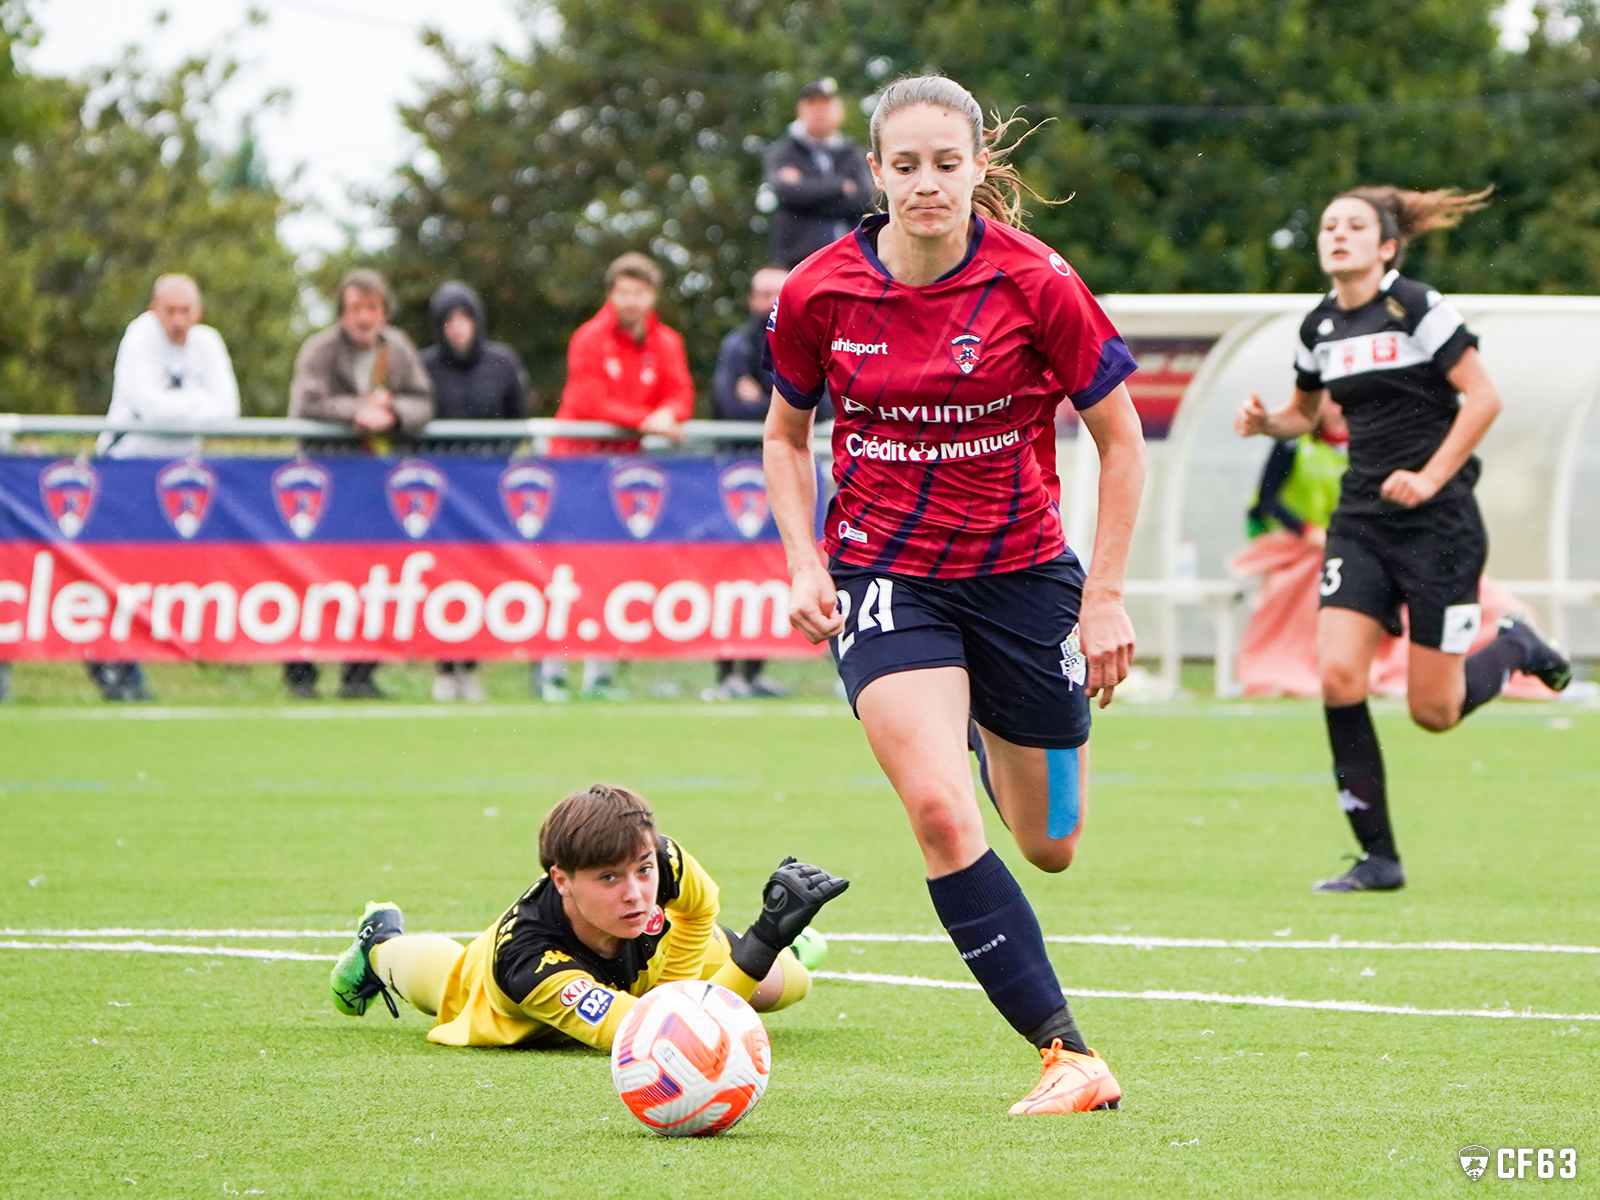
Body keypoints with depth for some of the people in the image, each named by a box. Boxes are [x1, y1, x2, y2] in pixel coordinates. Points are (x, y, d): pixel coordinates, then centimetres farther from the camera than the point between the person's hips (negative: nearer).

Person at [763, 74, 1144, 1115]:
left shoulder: (1036, 283, -14)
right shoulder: (821, 293, -8)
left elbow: (1121, 438, -3)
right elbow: (788, 436, 10)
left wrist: (1105, 597, -6)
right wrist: (805, 567, -3)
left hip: (1020, 571, 0)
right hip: (883, 573, 0)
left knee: (1050, 846, 11)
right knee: (940, 812, -23)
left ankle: (989, 733, 48)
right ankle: (1068, 1054, -16)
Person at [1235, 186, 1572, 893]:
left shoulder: (1417, 309, -11)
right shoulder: (1320, 328, 8)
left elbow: (1483, 398, -12)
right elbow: (1304, 411, 24)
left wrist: (1430, 477, -18)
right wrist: (1266, 422, 2)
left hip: (1437, 520, -5)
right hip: (1361, 521, 5)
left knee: (1432, 711, -3)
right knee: (1338, 675, -14)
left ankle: (1515, 649, 31)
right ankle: (1378, 856, -5)